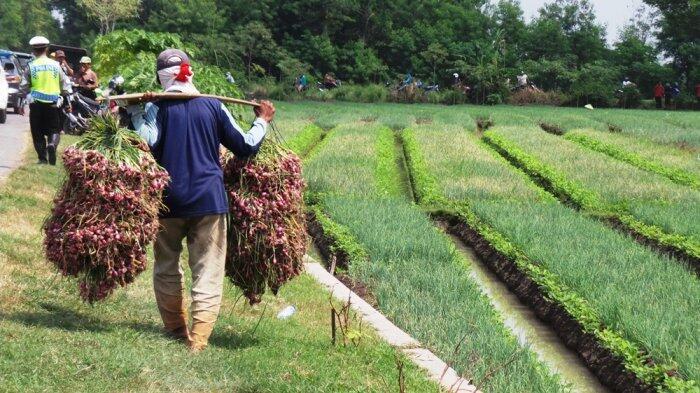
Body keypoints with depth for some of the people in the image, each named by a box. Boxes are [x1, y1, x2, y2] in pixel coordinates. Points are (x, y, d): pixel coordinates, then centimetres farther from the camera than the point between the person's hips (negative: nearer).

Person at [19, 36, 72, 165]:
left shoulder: (31, 67, -4)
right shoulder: (55, 65, 0)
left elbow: (23, 87, -1)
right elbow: (66, 86, 2)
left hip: (36, 103, -1)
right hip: (53, 103, 1)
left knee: (38, 132, 10)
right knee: (54, 130, 10)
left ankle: (42, 158, 5)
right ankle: (52, 144, -20)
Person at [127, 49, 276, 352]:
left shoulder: (155, 108, -3)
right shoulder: (213, 106, 2)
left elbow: (147, 143, -19)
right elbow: (246, 146, 6)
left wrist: (135, 114, -8)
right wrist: (262, 121, 22)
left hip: (168, 201, 0)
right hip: (209, 200, 0)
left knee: (166, 267, 18)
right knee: (207, 273, 0)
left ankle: (176, 331, 26)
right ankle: (198, 341, -10)